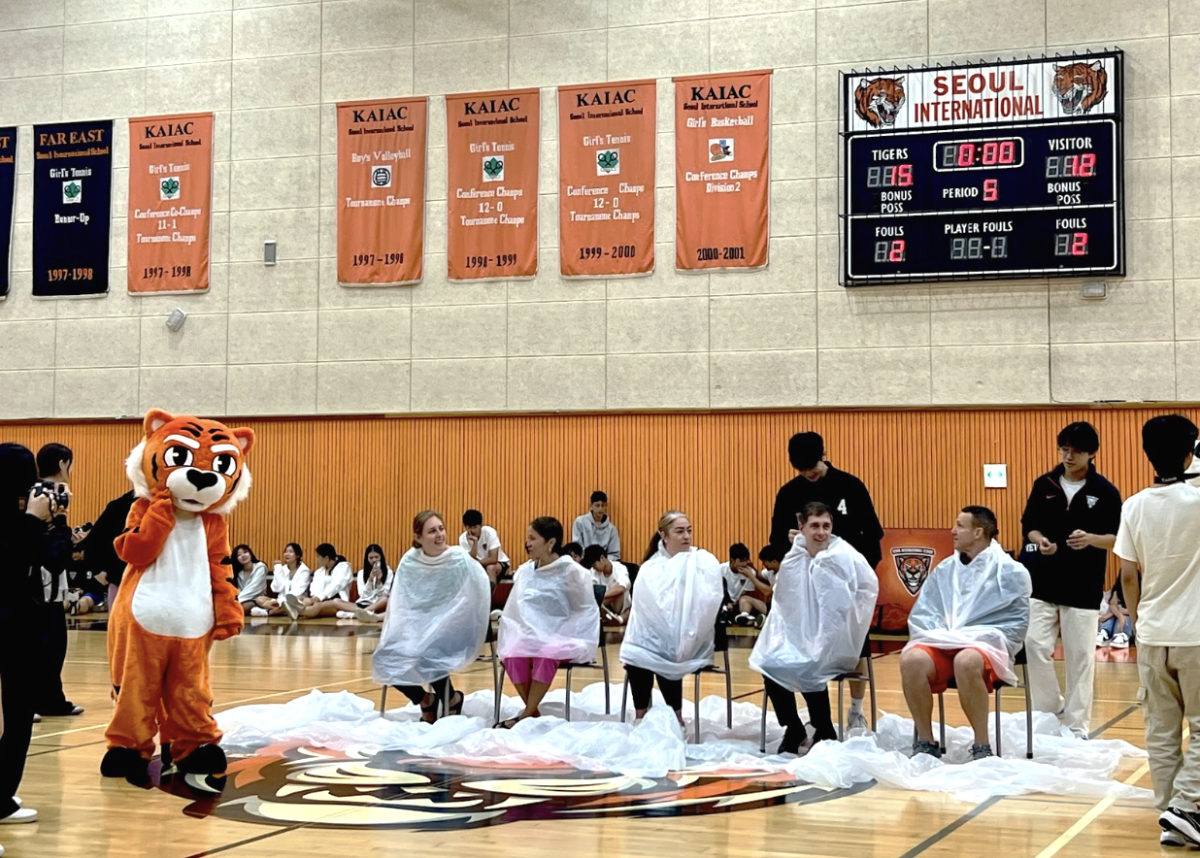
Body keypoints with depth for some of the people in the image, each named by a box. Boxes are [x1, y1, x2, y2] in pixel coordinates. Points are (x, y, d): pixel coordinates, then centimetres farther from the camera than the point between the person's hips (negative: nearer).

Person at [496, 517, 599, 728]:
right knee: (513, 654, -29)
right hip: (532, 634, 4)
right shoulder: (525, 572, 8)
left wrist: (554, 636, -10)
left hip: (564, 638, -4)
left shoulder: (571, 572, -5)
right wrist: (523, 632, -2)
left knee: (546, 654, -37)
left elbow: (585, 611, -2)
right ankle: (533, 711, -17)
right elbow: (515, 612, 16)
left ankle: (527, 714, -26)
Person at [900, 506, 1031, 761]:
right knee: (911, 659, -30)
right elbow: (920, 615, 16)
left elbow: (1016, 623, -1)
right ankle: (925, 743, -16)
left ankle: (982, 747, -26)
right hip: (941, 644, 4)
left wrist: (970, 638, -11)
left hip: (986, 646, -4)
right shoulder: (944, 570, 16)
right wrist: (937, 636, -6)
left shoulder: (1010, 572, 3)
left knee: (966, 662, -40)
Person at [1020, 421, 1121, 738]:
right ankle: (1049, 712, 16)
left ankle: (1077, 726, 11)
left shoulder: (1105, 492, -3)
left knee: (1080, 657, 2)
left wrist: (1091, 539, -23)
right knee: (1034, 647, -3)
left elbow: (1117, 538, -3)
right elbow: (1029, 526, 10)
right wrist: (1039, 540, -12)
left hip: (1083, 587, -2)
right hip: (1043, 583, 3)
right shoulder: (1044, 485, 4)